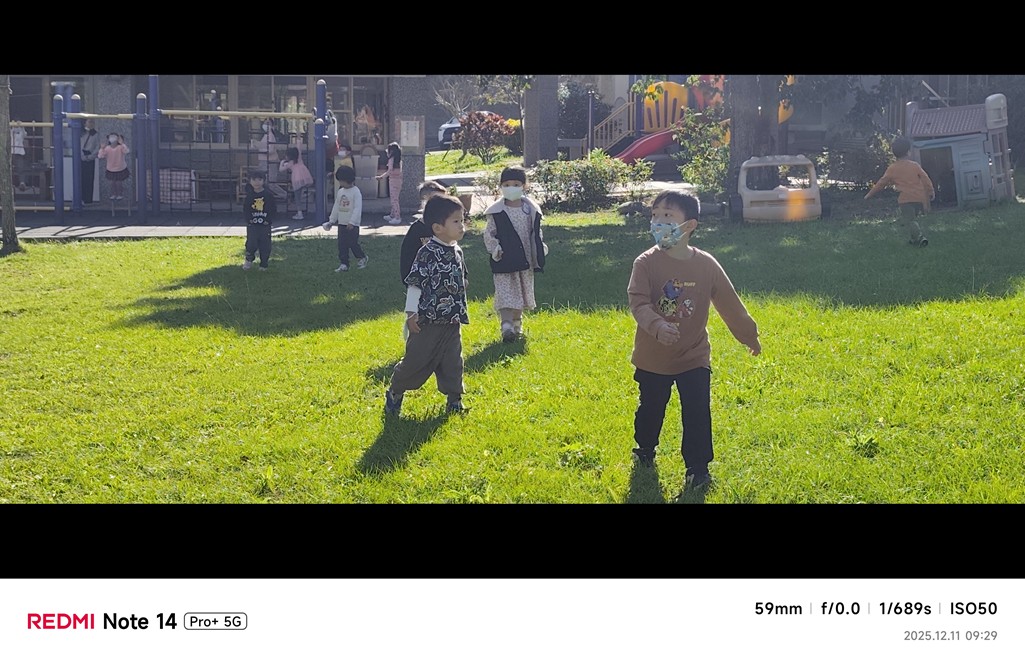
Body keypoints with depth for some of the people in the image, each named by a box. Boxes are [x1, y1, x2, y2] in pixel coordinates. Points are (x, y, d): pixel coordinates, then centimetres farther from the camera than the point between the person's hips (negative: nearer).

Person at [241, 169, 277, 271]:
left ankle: (264, 264, 16)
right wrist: (248, 219, -10)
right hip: (252, 225, 0)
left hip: (265, 225, 0)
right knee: (251, 244, -8)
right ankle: (249, 260, 17)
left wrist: (269, 220, -10)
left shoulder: (269, 195, -1)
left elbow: (274, 209, 1)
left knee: (265, 245, 3)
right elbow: (245, 209, 5)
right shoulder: (249, 196, 3)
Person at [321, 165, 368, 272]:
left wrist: (352, 222, -23)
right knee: (342, 245, 4)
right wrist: (331, 221, 15)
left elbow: (357, 208, -17)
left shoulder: (356, 192, -12)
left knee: (353, 243, -4)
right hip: (341, 223, 7)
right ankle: (343, 264, 9)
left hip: (352, 224, -7)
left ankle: (362, 257, 21)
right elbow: (336, 207, 16)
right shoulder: (340, 192, 9)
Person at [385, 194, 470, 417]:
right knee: (416, 359, 2)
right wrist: (411, 313, -15)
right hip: (428, 321, -6)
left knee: (452, 363, 9)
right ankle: (394, 393, 19)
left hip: (453, 323, 6)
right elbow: (414, 283, -14)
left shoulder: (457, 252, 9)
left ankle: (454, 400, 18)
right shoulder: (427, 253, -15)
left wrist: (462, 312, 22)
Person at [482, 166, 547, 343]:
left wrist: (540, 247, 0)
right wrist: (494, 248, -15)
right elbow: (489, 233, -1)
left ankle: (517, 325, 30)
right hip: (504, 261, -4)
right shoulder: (496, 212, -5)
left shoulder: (531, 209, 3)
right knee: (505, 293, -12)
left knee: (521, 293, 14)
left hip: (525, 260, 4)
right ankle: (507, 327, -18)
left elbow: (536, 232, 12)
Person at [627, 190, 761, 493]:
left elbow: (730, 304, 3)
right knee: (650, 409, 17)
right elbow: (638, 301, -25)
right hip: (653, 357, 0)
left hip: (694, 357, 0)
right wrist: (657, 326, -43)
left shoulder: (706, 265, -8)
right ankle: (645, 451, 43)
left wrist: (749, 335, 12)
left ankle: (698, 468, 7)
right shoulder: (646, 263, -14)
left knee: (697, 414, -6)